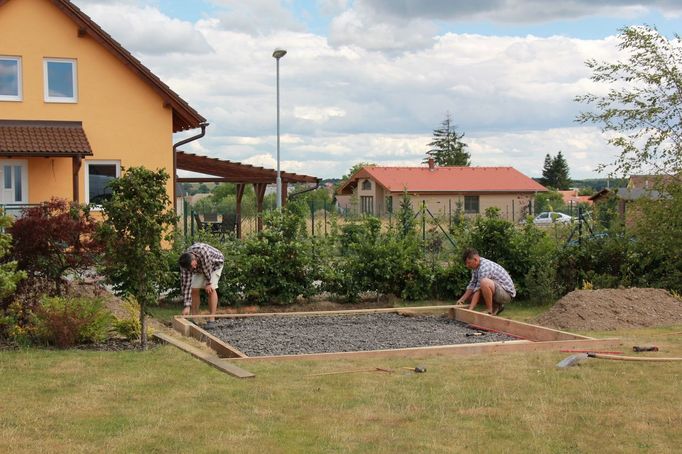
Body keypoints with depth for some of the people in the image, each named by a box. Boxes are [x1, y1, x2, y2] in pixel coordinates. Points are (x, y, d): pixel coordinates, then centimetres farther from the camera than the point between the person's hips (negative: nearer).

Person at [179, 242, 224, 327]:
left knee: (211, 289, -18)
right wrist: (187, 306, -29)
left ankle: (212, 319, -15)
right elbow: (185, 285, -27)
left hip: (214, 264, -4)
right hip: (200, 268, 4)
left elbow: (207, 267, -30)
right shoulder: (185, 263, -28)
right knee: (194, 289, -7)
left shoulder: (202, 251, -44)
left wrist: (208, 283, -14)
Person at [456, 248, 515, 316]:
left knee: (484, 282, -37)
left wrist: (470, 309, -27)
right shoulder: (476, 266, 3)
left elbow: (478, 290, -27)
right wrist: (462, 299, -4)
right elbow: (472, 285, 8)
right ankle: (496, 306, 13)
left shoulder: (484, 268, -25)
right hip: (498, 292, 10)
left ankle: (490, 311, -19)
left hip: (507, 293, -10)